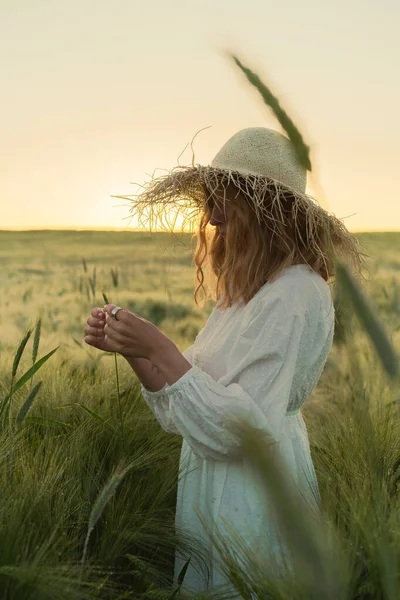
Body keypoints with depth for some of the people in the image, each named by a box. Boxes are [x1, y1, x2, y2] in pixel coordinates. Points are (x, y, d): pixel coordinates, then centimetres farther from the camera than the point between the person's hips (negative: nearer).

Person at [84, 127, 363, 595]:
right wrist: (130, 350, -8)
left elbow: (240, 427, -26)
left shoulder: (296, 294, -21)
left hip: (254, 500, -8)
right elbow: (182, 409, 5)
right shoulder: (244, 291, 5)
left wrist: (160, 348, -27)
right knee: (199, 585, 24)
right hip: (208, 488, 8)